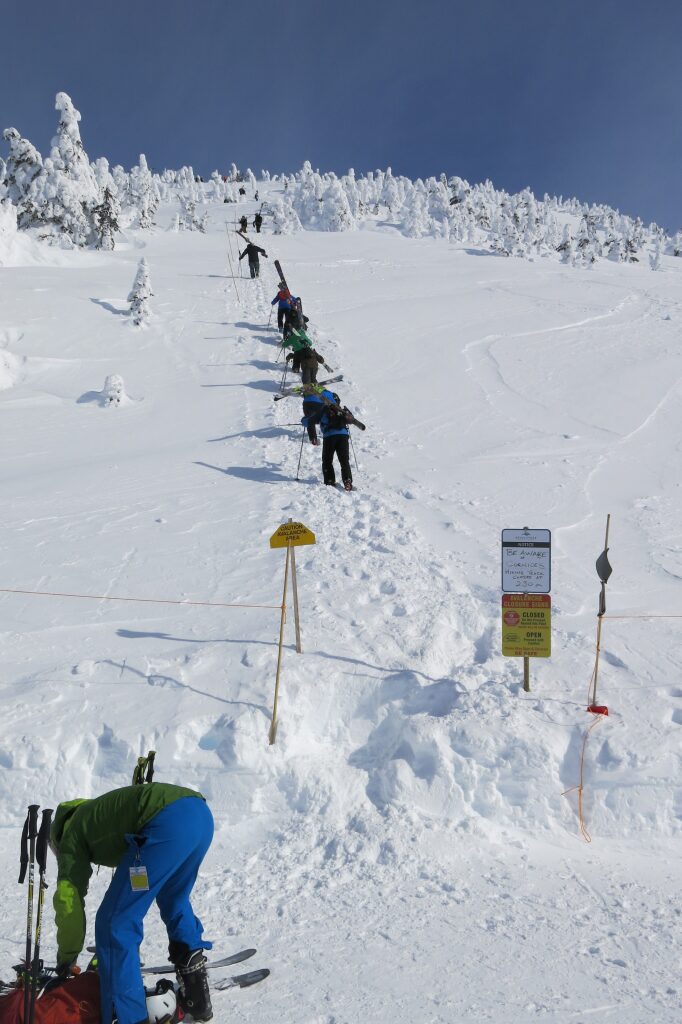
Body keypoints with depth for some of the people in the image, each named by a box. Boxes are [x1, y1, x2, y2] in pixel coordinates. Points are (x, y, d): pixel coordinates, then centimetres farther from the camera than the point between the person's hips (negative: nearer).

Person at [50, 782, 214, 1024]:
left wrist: (66, 957, 32)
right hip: (202, 813, 9)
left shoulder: (72, 832, 23)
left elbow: (69, 900, 17)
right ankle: (197, 996, 33)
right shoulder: (97, 816, 43)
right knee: (175, 903, 32)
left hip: (169, 822, -9)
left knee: (115, 924, 3)